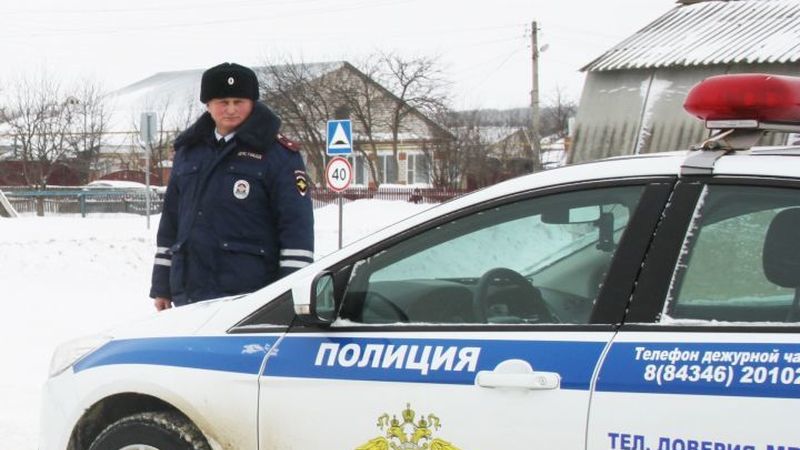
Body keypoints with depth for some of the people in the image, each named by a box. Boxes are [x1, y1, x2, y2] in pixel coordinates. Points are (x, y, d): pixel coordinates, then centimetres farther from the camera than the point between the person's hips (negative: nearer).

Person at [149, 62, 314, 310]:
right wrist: (162, 286, 17)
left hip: (250, 294, -5)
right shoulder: (188, 150, 16)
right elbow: (171, 219, 20)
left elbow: (298, 225, -6)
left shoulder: (279, 154, -1)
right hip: (188, 295, 5)